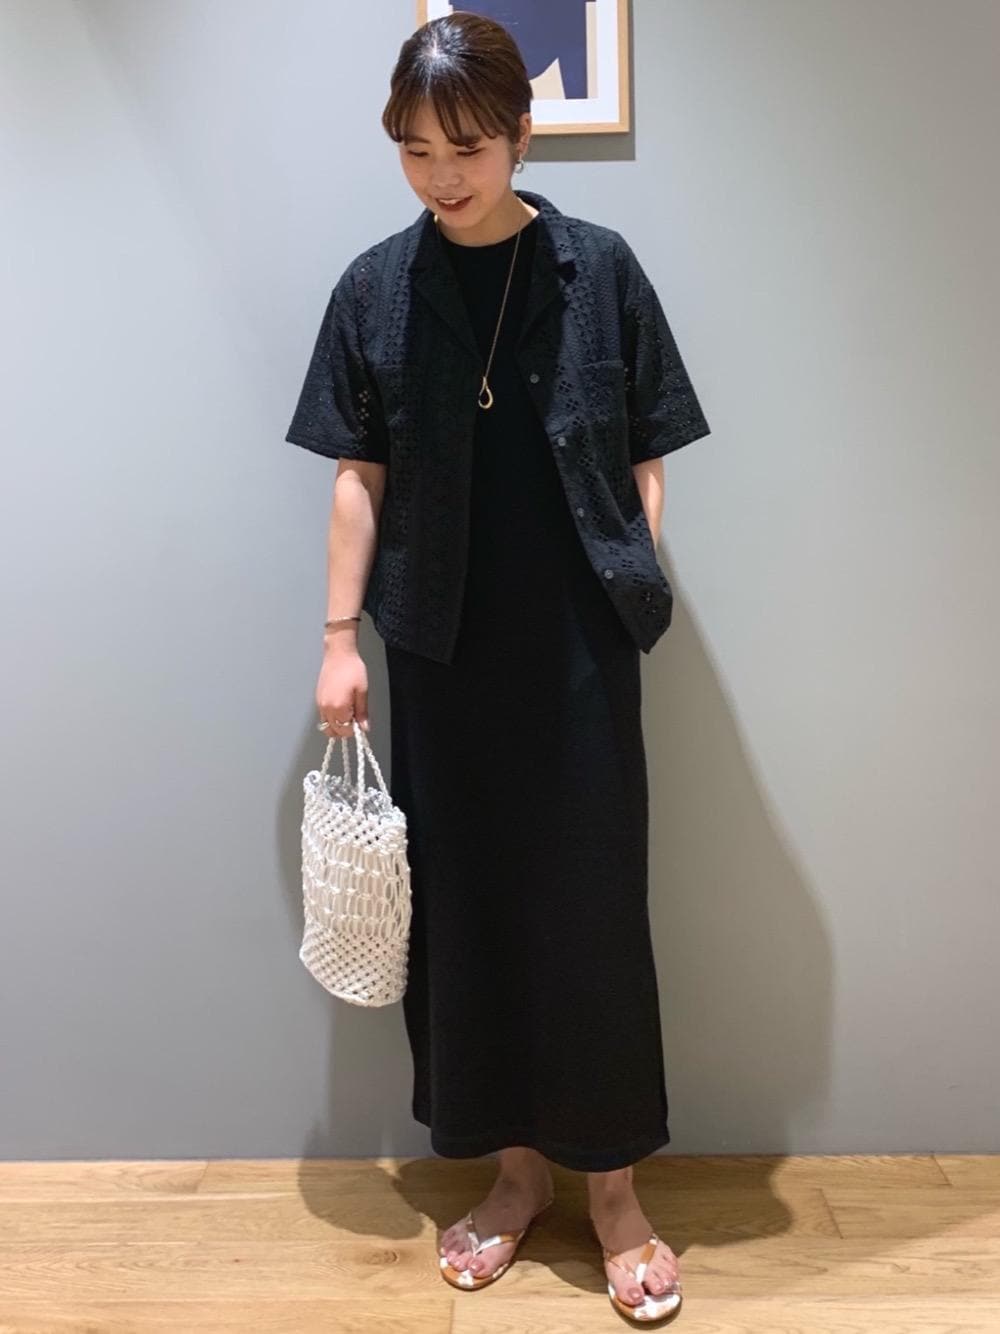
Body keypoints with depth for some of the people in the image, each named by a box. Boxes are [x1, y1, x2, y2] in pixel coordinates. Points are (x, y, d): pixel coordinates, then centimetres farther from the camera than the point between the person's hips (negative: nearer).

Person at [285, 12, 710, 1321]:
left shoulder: (599, 268, -1)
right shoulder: (378, 285, 3)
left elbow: (642, 465, 2)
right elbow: (360, 477, 5)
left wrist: (641, 601, -4)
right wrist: (340, 639, 2)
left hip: (579, 647, -2)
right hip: (442, 650, 2)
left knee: (591, 903, 3)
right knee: (463, 903, 8)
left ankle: (611, 1180, 22)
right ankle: (515, 1165, 28)